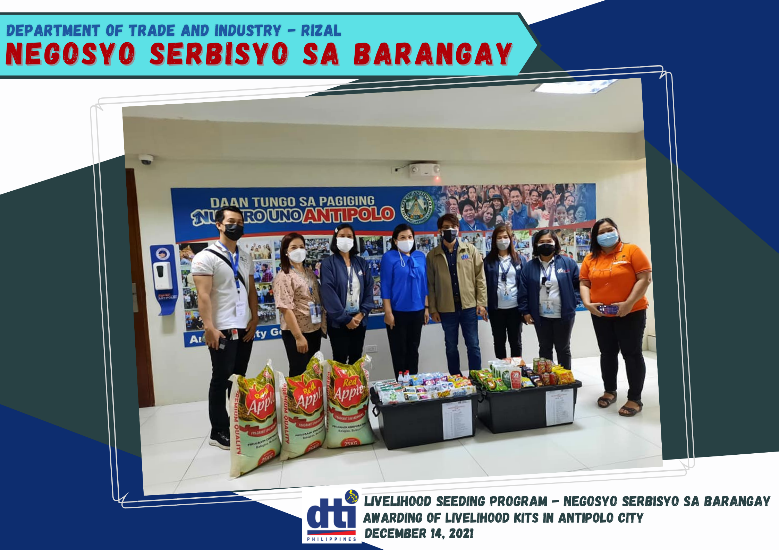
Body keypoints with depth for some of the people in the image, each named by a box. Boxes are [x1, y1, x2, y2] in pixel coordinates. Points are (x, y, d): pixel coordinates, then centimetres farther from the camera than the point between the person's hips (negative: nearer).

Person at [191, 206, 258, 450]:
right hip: (222, 329, -6)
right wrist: (209, 327, -20)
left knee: (240, 379, 13)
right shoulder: (206, 256, -7)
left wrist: (255, 318, 4)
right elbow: (203, 295, -14)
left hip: (245, 327, 6)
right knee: (221, 380, 3)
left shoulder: (245, 256, 12)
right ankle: (218, 432, 16)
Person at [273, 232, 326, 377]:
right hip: (296, 332, -7)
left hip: (315, 330, 7)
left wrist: (324, 325, 9)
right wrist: (298, 336, -22)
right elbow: (286, 309, -19)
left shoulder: (310, 273, 10)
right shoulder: (283, 276, -12)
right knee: (299, 372, 3)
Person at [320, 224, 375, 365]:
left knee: (356, 359, 13)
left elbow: (369, 289, 4)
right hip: (338, 322, -4)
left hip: (359, 319, 4)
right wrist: (345, 318, -15)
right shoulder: (328, 263, -5)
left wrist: (362, 313, -9)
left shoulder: (362, 263, 9)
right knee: (340, 360, 3)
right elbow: (328, 293, -13)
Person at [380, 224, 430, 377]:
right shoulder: (389, 257, -7)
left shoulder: (420, 256, 7)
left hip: (417, 311, 5)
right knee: (399, 350, 7)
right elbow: (386, 286, -10)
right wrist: (388, 312, -13)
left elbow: (424, 283, 10)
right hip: (398, 312, -4)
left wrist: (426, 307, 8)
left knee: (413, 348, 16)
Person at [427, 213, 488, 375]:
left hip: (469, 306, 0)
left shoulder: (470, 250, 3)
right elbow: (430, 284, 1)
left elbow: (480, 277, 1)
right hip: (446, 309, 0)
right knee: (451, 347, 12)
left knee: (473, 345, 8)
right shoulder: (433, 255, 2)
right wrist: (433, 309, -3)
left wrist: (481, 303, -4)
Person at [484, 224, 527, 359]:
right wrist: (484, 306, -9)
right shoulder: (488, 261, 0)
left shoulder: (520, 260, 4)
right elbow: (484, 284, -2)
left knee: (516, 341, 12)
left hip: (515, 307, 1)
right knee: (499, 341, 11)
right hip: (496, 308, 0)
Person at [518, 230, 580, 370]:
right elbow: (523, 290, 0)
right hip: (541, 316, 2)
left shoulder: (568, 263, -3)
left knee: (563, 348, 13)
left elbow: (578, 283, 1)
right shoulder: (530, 266, 0)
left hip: (563, 315, -1)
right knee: (544, 348, 14)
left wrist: (573, 301, -8)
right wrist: (525, 311, -3)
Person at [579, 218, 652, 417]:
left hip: (631, 313, -4)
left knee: (632, 354, 3)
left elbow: (645, 278, -11)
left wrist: (629, 303, -20)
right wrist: (587, 303, -11)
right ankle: (610, 391, 29)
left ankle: (635, 398, 13)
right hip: (601, 315, 4)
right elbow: (584, 283, 6)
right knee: (607, 353, 14)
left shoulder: (632, 251, -6)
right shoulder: (590, 258, 5)